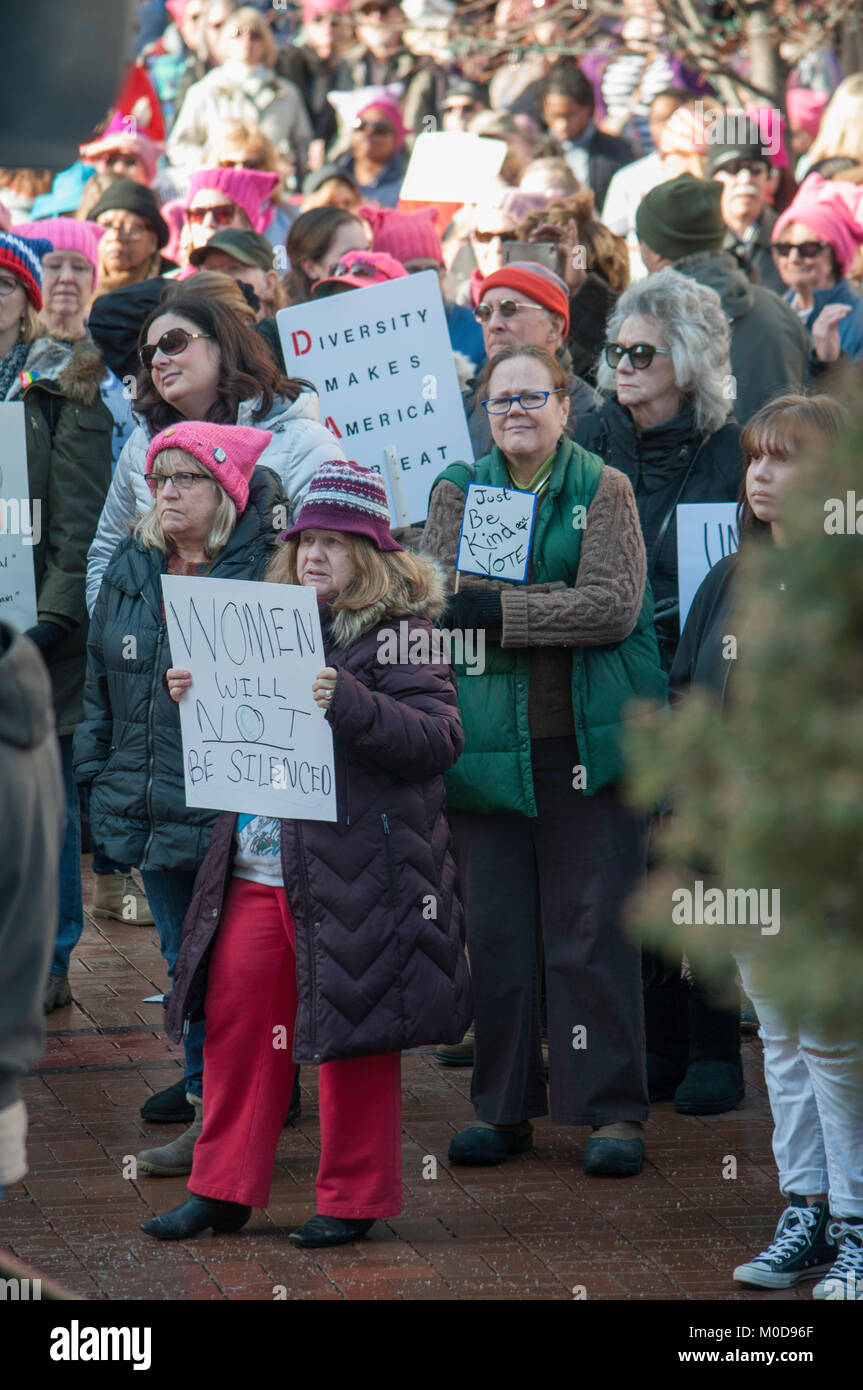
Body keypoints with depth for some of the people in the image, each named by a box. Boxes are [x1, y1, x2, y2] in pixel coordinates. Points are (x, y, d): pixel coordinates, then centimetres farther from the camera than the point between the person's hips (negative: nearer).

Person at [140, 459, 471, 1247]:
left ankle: (354, 1197, 13)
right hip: (257, 870, 7)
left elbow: (439, 739, -18)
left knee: (352, 1032, 2)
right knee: (237, 1020, 8)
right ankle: (224, 1189, 17)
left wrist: (348, 703, -29)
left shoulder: (398, 633, -6)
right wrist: (198, 699, 5)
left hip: (354, 871, -7)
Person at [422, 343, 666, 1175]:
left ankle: (612, 1109, 3)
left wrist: (496, 610, -14)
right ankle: (501, 1107, 15)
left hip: (589, 740, -2)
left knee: (593, 933, -3)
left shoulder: (604, 491, 4)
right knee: (494, 934, 5)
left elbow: (612, 606, -9)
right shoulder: (456, 492, 12)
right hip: (489, 742, 2)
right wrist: (552, 610, -14)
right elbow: (433, 600, -2)